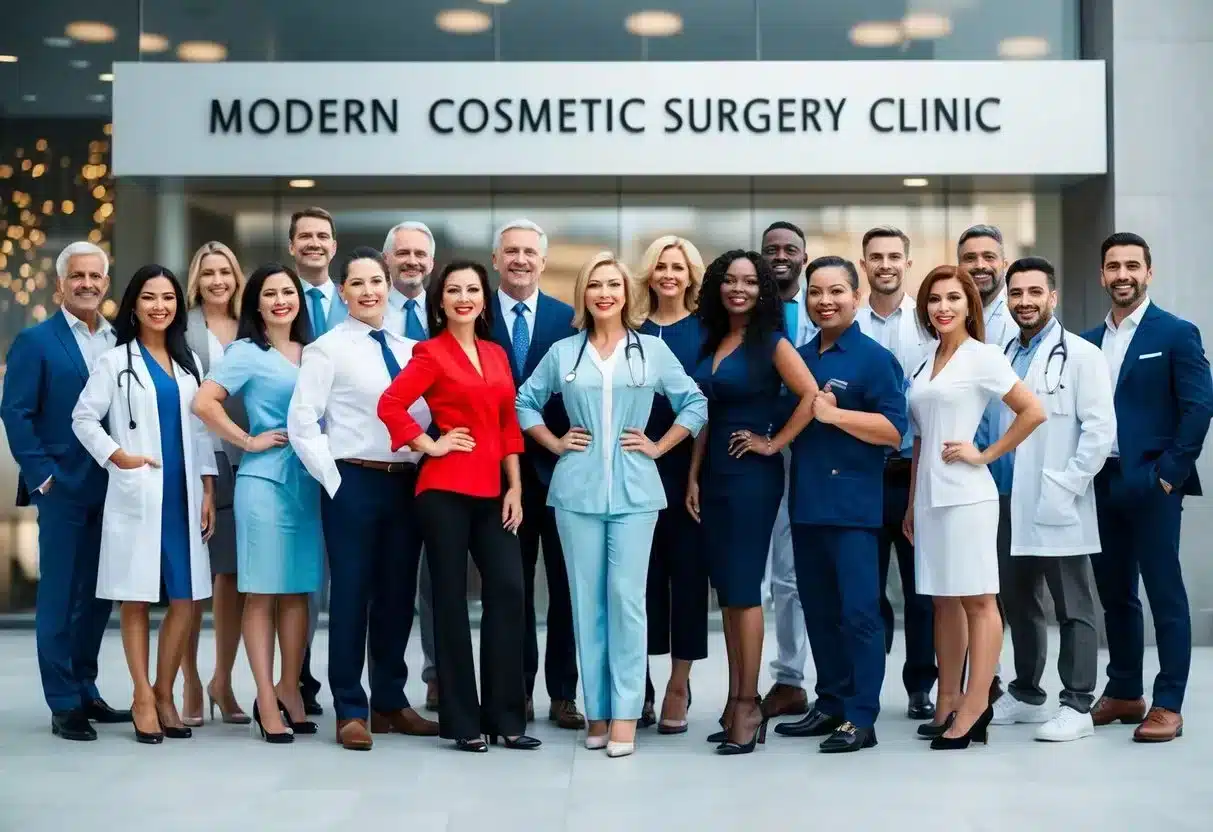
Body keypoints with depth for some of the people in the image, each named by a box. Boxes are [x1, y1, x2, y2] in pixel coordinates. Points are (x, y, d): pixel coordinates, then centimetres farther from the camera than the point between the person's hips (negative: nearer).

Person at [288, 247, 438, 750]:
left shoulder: (410, 350, 12)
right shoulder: (327, 349, -3)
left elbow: (426, 415, 15)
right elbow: (300, 420, -10)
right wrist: (333, 478, -11)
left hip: (407, 482, 5)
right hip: (354, 482, -5)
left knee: (398, 594, 11)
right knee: (351, 594, 0)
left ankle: (390, 702, 23)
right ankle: (351, 711, 9)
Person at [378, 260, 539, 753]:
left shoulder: (497, 355, 14)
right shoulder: (431, 352, -2)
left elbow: (508, 424, 13)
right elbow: (390, 404, -14)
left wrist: (515, 488, 7)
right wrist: (430, 446, -9)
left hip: (492, 490, 5)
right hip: (446, 489, -5)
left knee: (508, 592, -1)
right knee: (451, 599, 1)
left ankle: (505, 716, 8)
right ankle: (462, 721, 9)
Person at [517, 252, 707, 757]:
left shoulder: (653, 350, 5)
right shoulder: (562, 352, 7)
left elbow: (695, 403, 8)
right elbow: (525, 402, 16)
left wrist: (658, 447, 2)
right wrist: (553, 444, 6)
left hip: (633, 490, -1)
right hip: (577, 490, 1)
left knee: (626, 598, -6)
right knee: (587, 600, 4)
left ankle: (625, 713, -1)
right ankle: (596, 710, 12)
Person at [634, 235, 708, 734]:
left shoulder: (706, 330, 3)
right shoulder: (633, 331, 8)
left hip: (687, 470, -2)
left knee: (687, 572, 4)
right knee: (640, 573, 3)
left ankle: (679, 685, 12)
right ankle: (638, 684, 12)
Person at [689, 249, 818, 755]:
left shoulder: (771, 343, -6)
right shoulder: (711, 344, 13)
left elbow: (811, 396, -18)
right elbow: (707, 418, 14)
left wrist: (774, 443, -13)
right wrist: (693, 477, 8)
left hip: (752, 475, -7)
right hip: (714, 475, 7)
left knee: (743, 589, -6)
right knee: (725, 590, 8)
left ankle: (748, 704, 0)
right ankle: (737, 701, 14)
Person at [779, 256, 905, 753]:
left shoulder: (874, 358, -6)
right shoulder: (799, 359, 14)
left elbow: (894, 430, -13)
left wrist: (832, 414, -18)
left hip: (853, 502, -7)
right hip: (806, 500, 7)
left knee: (858, 610, -5)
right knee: (818, 610, 13)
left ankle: (862, 717, -1)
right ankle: (831, 703, 23)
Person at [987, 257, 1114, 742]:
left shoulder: (1079, 355, -4)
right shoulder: (1005, 356, 15)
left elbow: (1100, 429, -11)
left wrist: (1065, 488, -15)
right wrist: (991, 484, 7)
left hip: (1056, 507, -7)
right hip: (1009, 503, 7)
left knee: (1072, 608, 0)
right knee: (1017, 602, 14)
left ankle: (1077, 706, 6)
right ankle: (1026, 695, 26)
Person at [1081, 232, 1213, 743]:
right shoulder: (1089, 341, 12)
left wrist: (1169, 474, -13)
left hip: (1151, 484, -6)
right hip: (1102, 484, 6)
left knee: (1165, 594, -2)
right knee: (1115, 593, 12)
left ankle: (1168, 705, 3)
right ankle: (1124, 693, 22)